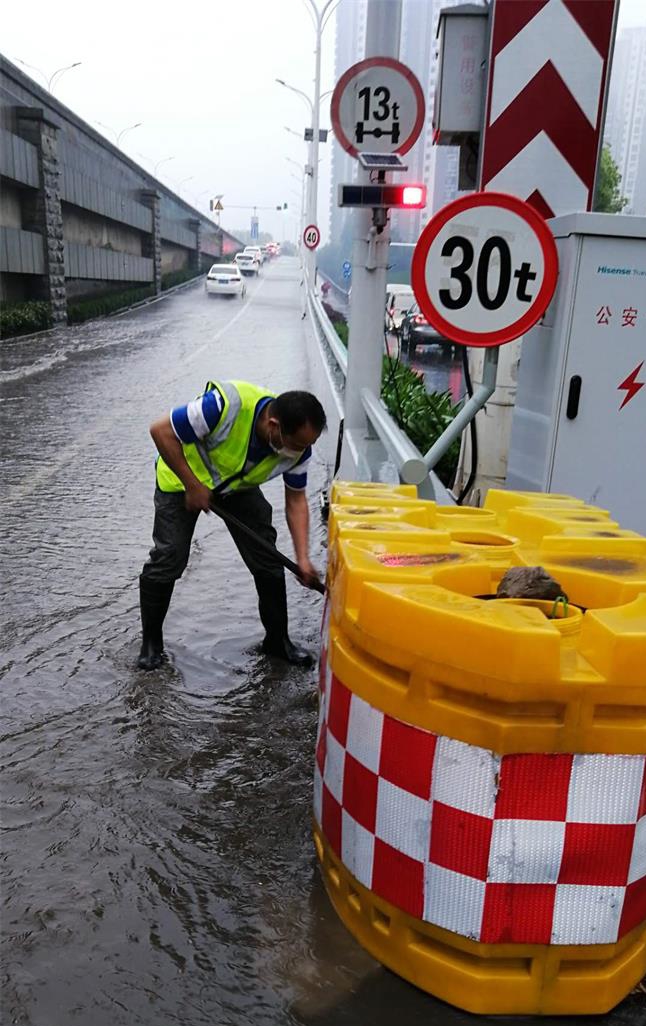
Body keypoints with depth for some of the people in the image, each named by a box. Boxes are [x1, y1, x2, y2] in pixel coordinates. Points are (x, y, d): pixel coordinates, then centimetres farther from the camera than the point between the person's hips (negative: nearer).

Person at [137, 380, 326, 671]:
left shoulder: (297, 444, -24)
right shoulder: (227, 406, -42)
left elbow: (296, 500, -10)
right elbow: (161, 431, -31)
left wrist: (303, 558, -18)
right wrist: (192, 485, -27)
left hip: (239, 486, 4)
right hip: (183, 478, -4)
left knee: (267, 560, -2)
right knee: (167, 560, -5)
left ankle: (277, 639, 16)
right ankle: (151, 640, 17)